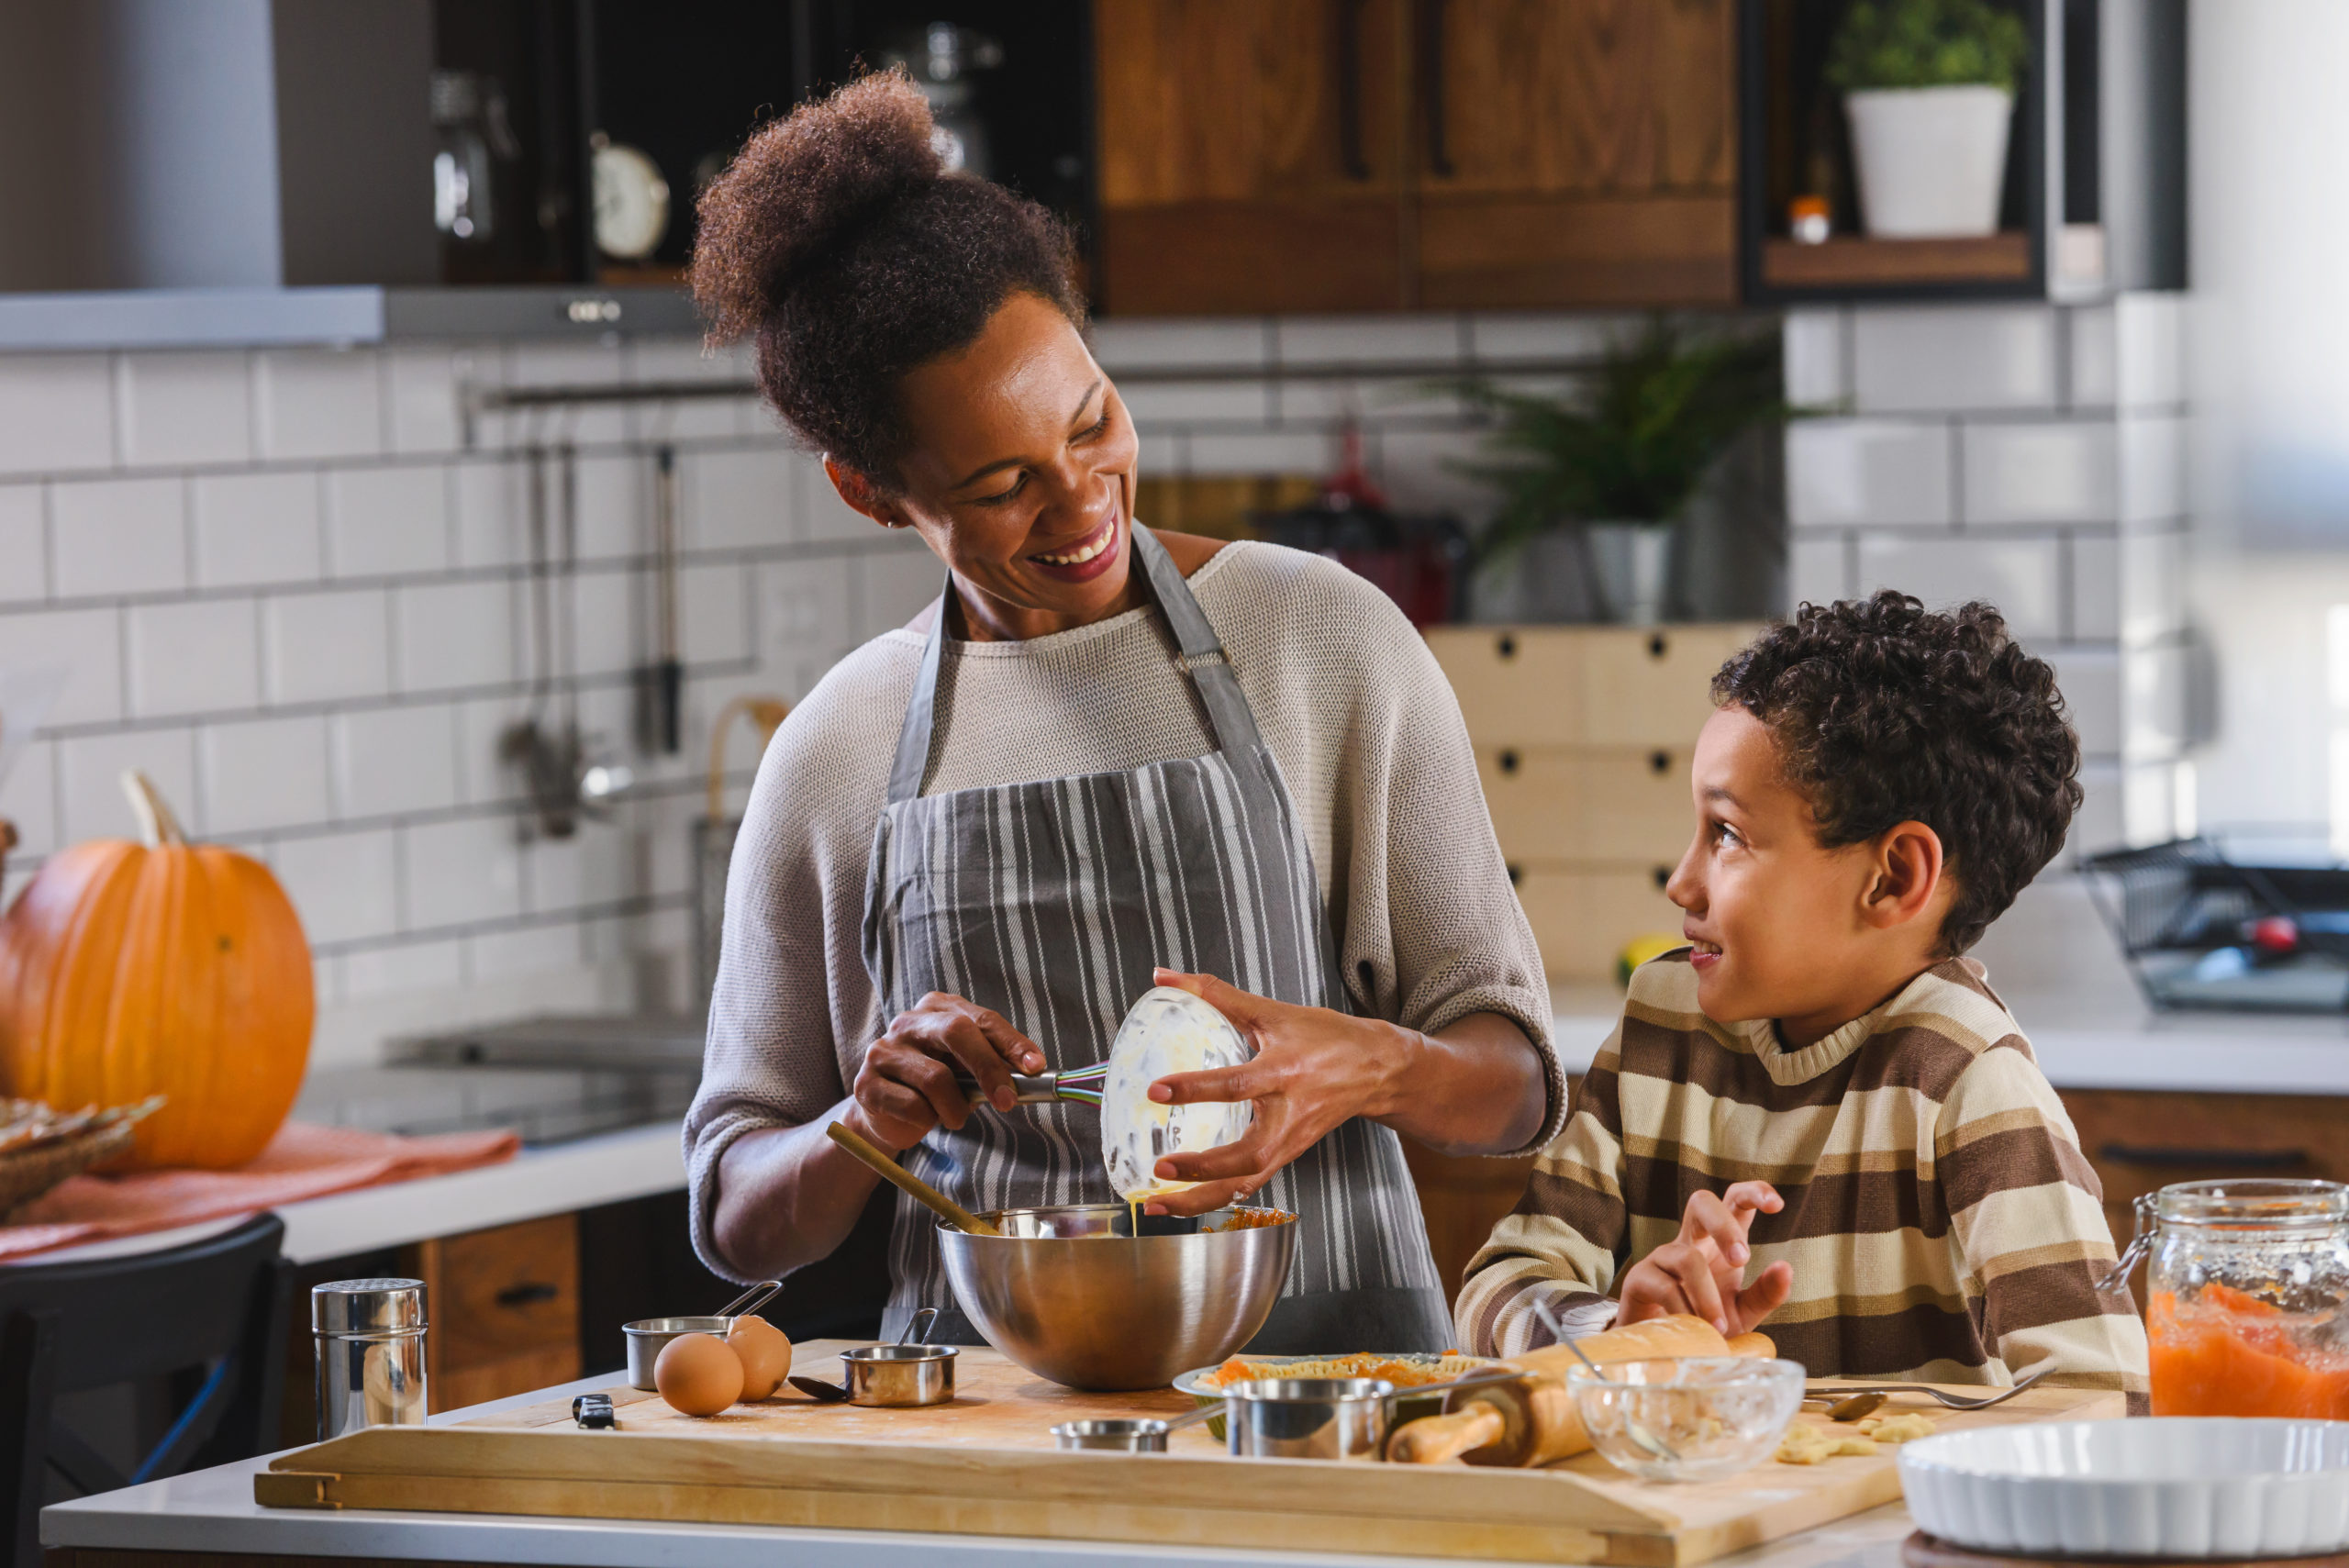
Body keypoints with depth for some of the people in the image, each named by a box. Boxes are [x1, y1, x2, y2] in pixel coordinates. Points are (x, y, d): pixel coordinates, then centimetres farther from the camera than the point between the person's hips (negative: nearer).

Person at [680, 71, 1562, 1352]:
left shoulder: (1326, 641, 4)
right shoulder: (836, 756, 7)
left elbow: (1515, 1083, 5)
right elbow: (737, 1221, 13)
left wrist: (1364, 1068, -17)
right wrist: (867, 1127, -8)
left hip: (1322, 1353, -2)